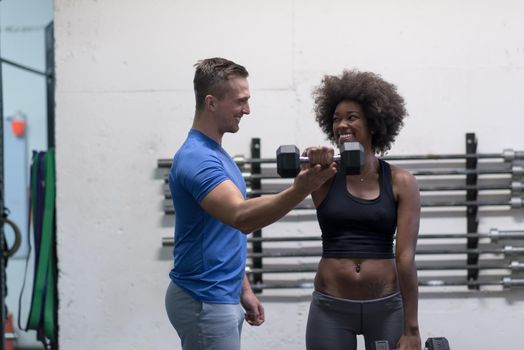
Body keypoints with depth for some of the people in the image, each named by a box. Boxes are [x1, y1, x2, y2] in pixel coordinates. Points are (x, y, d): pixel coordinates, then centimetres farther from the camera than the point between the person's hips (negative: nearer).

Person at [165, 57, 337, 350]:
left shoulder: (214, 153, 14)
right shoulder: (197, 159, -20)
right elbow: (241, 218, -38)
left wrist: (244, 289, 21)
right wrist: (300, 191, -52)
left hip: (221, 298, 10)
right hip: (205, 303, -10)